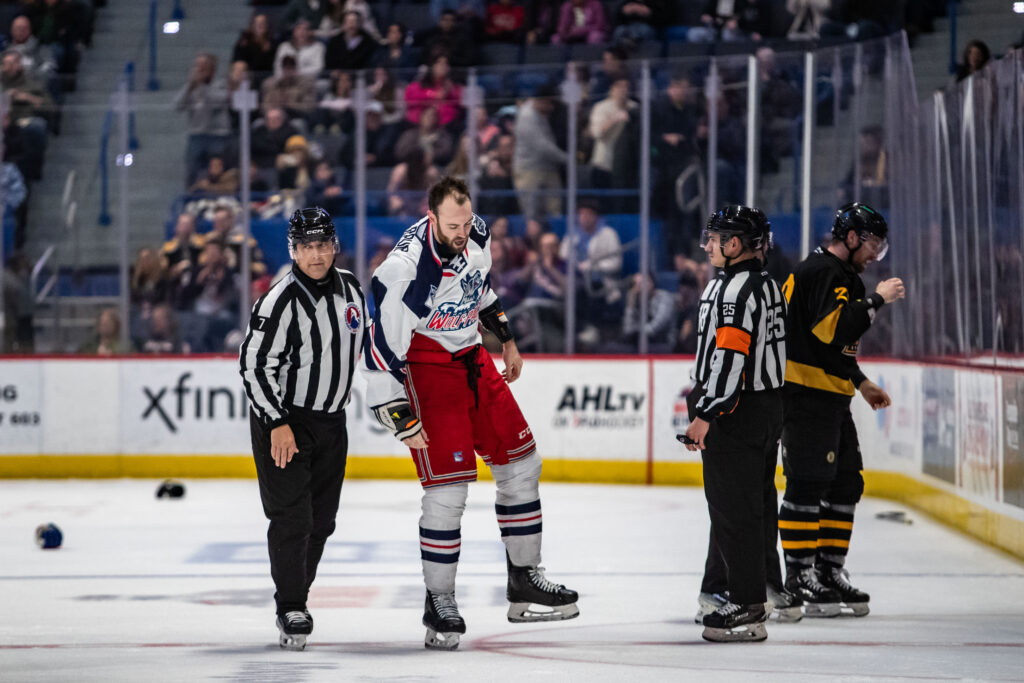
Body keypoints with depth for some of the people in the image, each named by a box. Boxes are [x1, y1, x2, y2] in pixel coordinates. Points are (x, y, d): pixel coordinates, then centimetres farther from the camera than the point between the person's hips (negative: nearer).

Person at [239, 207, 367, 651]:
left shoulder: (351, 289, 3)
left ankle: (297, 595, 24)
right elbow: (255, 364, -20)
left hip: (331, 420, 7)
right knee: (292, 517, -12)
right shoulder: (281, 301, -19)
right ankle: (291, 611, -6)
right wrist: (277, 423, -23)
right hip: (283, 419, -7)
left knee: (321, 521, 10)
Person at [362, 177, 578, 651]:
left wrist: (505, 337, 21)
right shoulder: (406, 269, -28)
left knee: (521, 463, 10)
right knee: (448, 487, -13)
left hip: (471, 358, 8)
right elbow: (382, 348, -24)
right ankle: (439, 603, -1)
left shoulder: (477, 234, -6)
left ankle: (524, 580, 23)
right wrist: (402, 420, -22)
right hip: (424, 367, -8)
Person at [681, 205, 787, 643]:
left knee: (733, 507, -8)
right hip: (767, 407, 11)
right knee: (757, 503, 15)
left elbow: (730, 358, -24)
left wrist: (705, 414, -22)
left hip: (736, 413, -11)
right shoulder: (768, 286, 15)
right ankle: (756, 592, 24)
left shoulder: (735, 290, -18)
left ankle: (745, 607, -9)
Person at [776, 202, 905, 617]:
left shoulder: (841, 276, 21)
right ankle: (799, 580, -8)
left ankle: (829, 573, 18)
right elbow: (835, 330, -27)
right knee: (808, 484, -10)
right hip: (805, 394, -11)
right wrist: (877, 299, -18)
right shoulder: (822, 272, -14)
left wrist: (861, 383, 25)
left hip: (831, 397, 11)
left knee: (845, 484, 12)